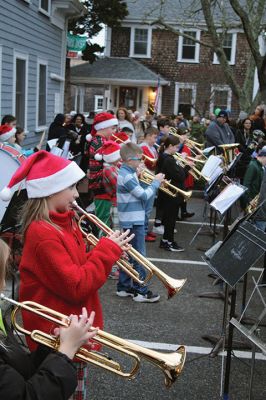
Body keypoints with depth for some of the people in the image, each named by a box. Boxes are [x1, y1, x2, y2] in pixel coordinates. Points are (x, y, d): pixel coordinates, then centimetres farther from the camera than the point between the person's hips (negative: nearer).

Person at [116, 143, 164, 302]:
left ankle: (124, 287, 23)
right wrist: (156, 182, -8)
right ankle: (141, 291, 6)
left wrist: (139, 176, 2)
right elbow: (144, 195, -19)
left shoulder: (125, 173, 10)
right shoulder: (127, 176, -20)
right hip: (134, 221, -10)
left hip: (128, 221, 10)